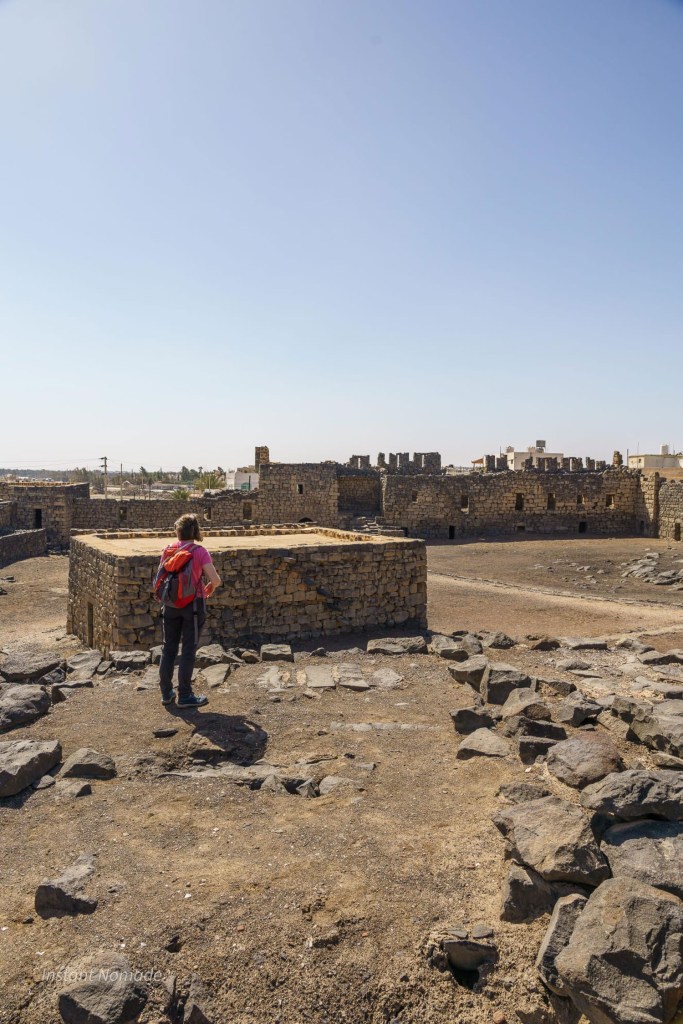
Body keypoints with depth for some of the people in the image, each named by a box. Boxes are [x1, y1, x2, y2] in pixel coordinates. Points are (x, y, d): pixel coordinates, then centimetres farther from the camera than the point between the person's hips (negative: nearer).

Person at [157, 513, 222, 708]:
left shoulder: (168, 550, -1)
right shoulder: (199, 551, -13)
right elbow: (215, 579, -19)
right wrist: (211, 587, 3)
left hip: (171, 603, 4)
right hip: (193, 604, -4)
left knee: (169, 648, 14)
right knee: (188, 650, 4)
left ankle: (166, 692, 22)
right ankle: (185, 696, 8)